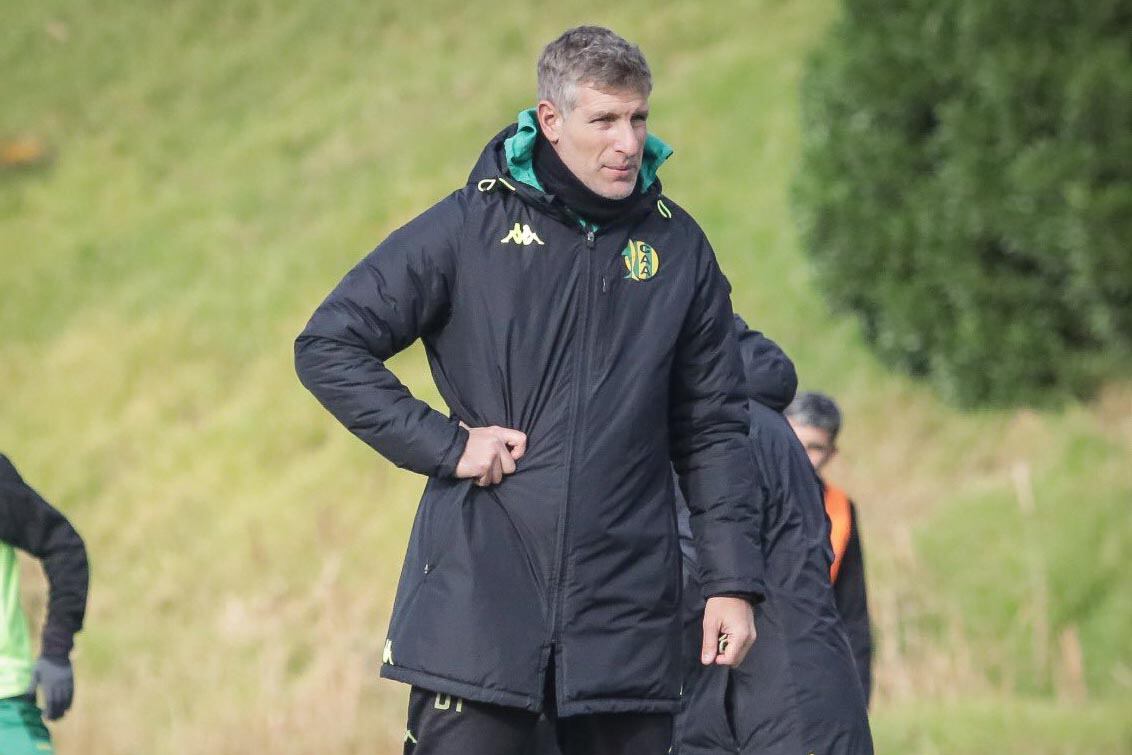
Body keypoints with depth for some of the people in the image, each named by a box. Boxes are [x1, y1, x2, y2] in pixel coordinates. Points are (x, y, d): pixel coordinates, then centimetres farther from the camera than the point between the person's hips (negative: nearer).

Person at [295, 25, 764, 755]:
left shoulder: (677, 247, 9)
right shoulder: (470, 227, 0)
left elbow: (713, 427, 13)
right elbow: (329, 347, 2)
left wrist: (733, 581, 6)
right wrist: (444, 443, -8)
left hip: (626, 607, 3)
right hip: (479, 598, -3)